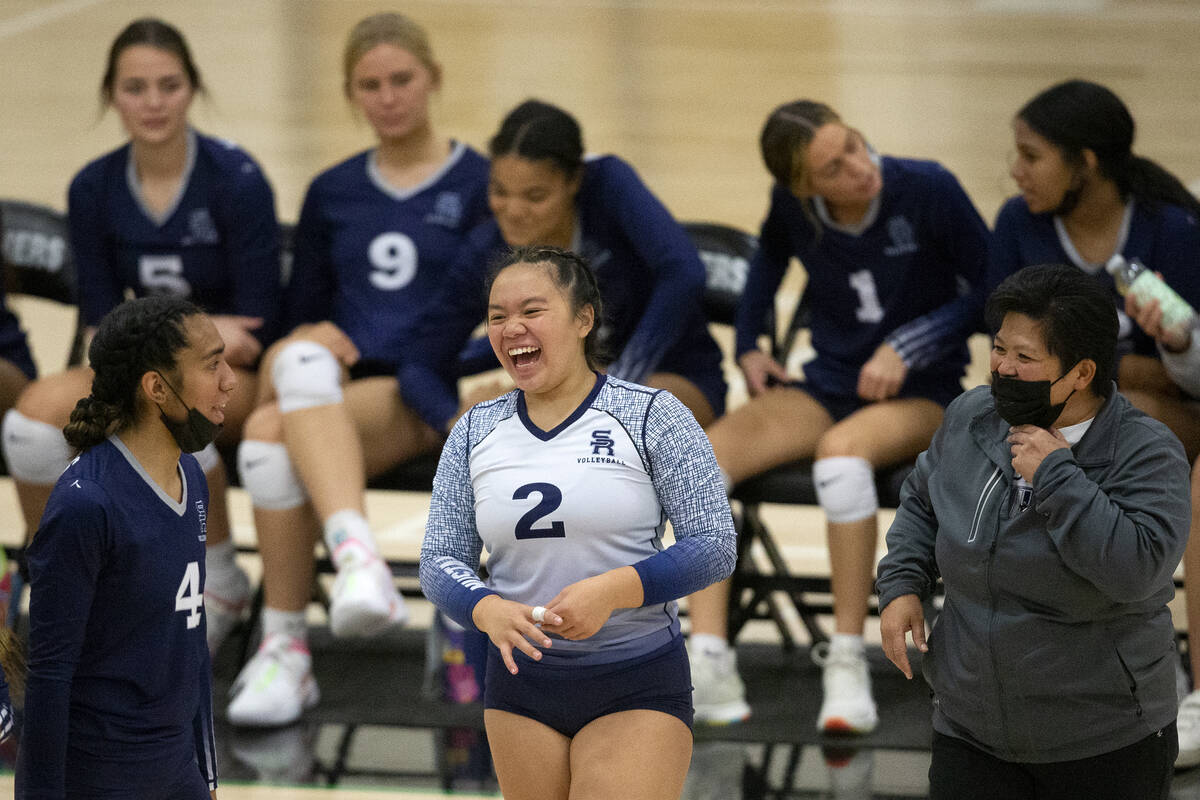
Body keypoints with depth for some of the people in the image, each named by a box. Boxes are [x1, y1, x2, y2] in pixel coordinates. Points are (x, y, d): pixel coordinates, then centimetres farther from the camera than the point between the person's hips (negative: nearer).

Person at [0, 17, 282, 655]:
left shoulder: (237, 181, -14)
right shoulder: (93, 190, -1)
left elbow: (256, 329, -12)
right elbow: (102, 327, 2)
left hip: (237, 383, -4)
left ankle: (222, 587, -14)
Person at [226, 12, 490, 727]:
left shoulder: (480, 183, 8)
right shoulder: (331, 193, 21)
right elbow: (303, 312, 22)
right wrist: (310, 339, -2)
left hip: (430, 398, -3)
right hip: (339, 392, 4)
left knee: (271, 432, -34)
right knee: (300, 357, -37)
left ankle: (285, 649, -32)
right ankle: (358, 558, -50)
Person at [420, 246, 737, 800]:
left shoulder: (653, 416, -5)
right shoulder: (474, 433, 6)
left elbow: (714, 545, -8)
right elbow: (440, 560, 5)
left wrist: (612, 591, -23)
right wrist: (487, 610, -17)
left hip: (639, 684, -4)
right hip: (520, 678, 4)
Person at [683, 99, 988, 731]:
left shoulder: (927, 189, -13)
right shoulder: (792, 206, -1)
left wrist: (908, 346, -13)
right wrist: (747, 345, 14)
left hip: (920, 395, -4)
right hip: (827, 387, 4)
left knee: (842, 451, -39)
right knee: (703, 454, -24)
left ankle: (846, 661, -31)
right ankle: (707, 661, -30)